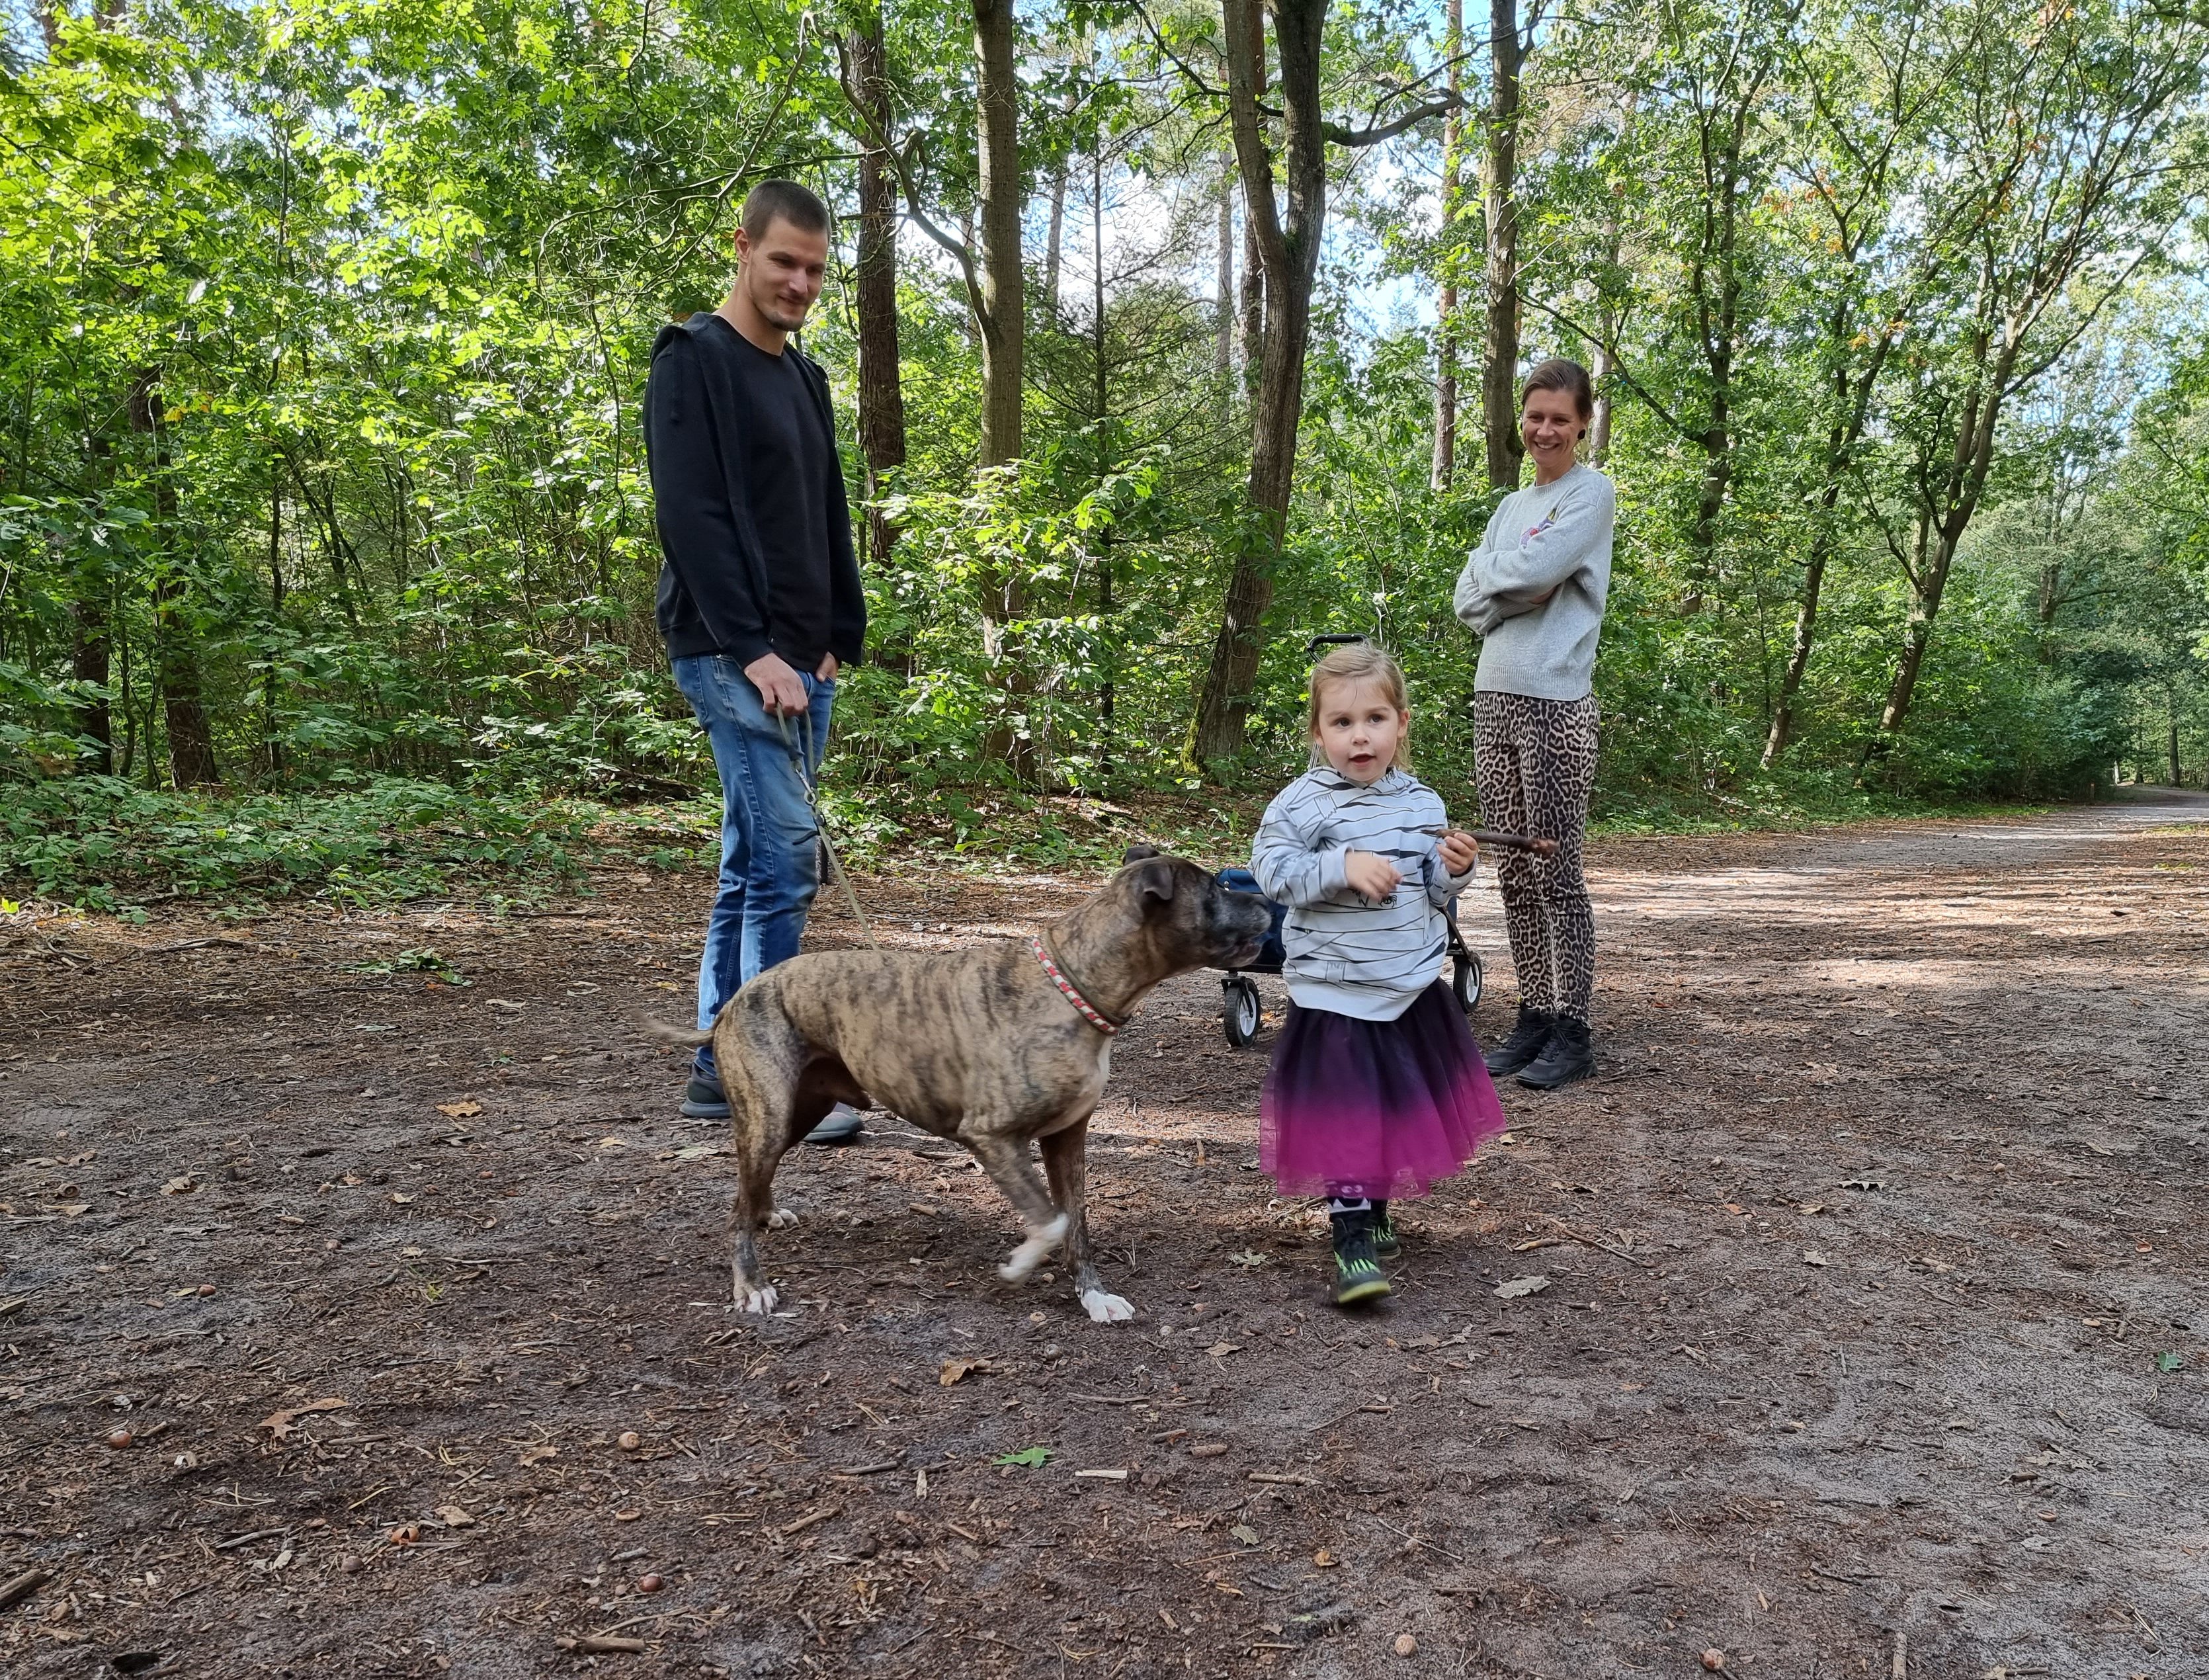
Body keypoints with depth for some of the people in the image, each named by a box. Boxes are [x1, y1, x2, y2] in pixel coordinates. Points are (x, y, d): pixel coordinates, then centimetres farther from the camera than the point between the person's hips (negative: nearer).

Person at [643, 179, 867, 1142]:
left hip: (802, 662, 8)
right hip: (732, 656, -8)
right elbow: (691, 519, -15)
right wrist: (752, 650, -20)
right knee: (787, 855, -13)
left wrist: (839, 638, 12)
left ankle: (720, 1071, 16)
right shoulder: (693, 364, -5)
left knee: (751, 866, 9)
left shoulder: (804, 378, 20)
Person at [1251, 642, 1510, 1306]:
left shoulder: (1422, 803, 3)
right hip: (1335, 993, -5)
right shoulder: (1302, 803, -11)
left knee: (1398, 1108, 18)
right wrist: (1343, 866, -26)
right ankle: (1351, 1242, 3)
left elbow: (1434, 892, 11)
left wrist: (1456, 869, -10)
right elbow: (1271, 871, -17)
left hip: (1414, 987, 5)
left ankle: (1374, 1213, 37)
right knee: (1346, 1113, -5)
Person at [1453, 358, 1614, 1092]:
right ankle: (1534, 1017, 16)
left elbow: (1534, 570, -17)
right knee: (1514, 873, 8)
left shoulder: (1592, 493, -1)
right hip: (1495, 698, 7)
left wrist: (1489, 572, 2)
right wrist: (1514, 586, -9)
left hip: (1556, 702, -7)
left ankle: (1571, 1031, 4)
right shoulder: (1513, 505, 19)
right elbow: (1469, 601, 9)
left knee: (1556, 873, -4)